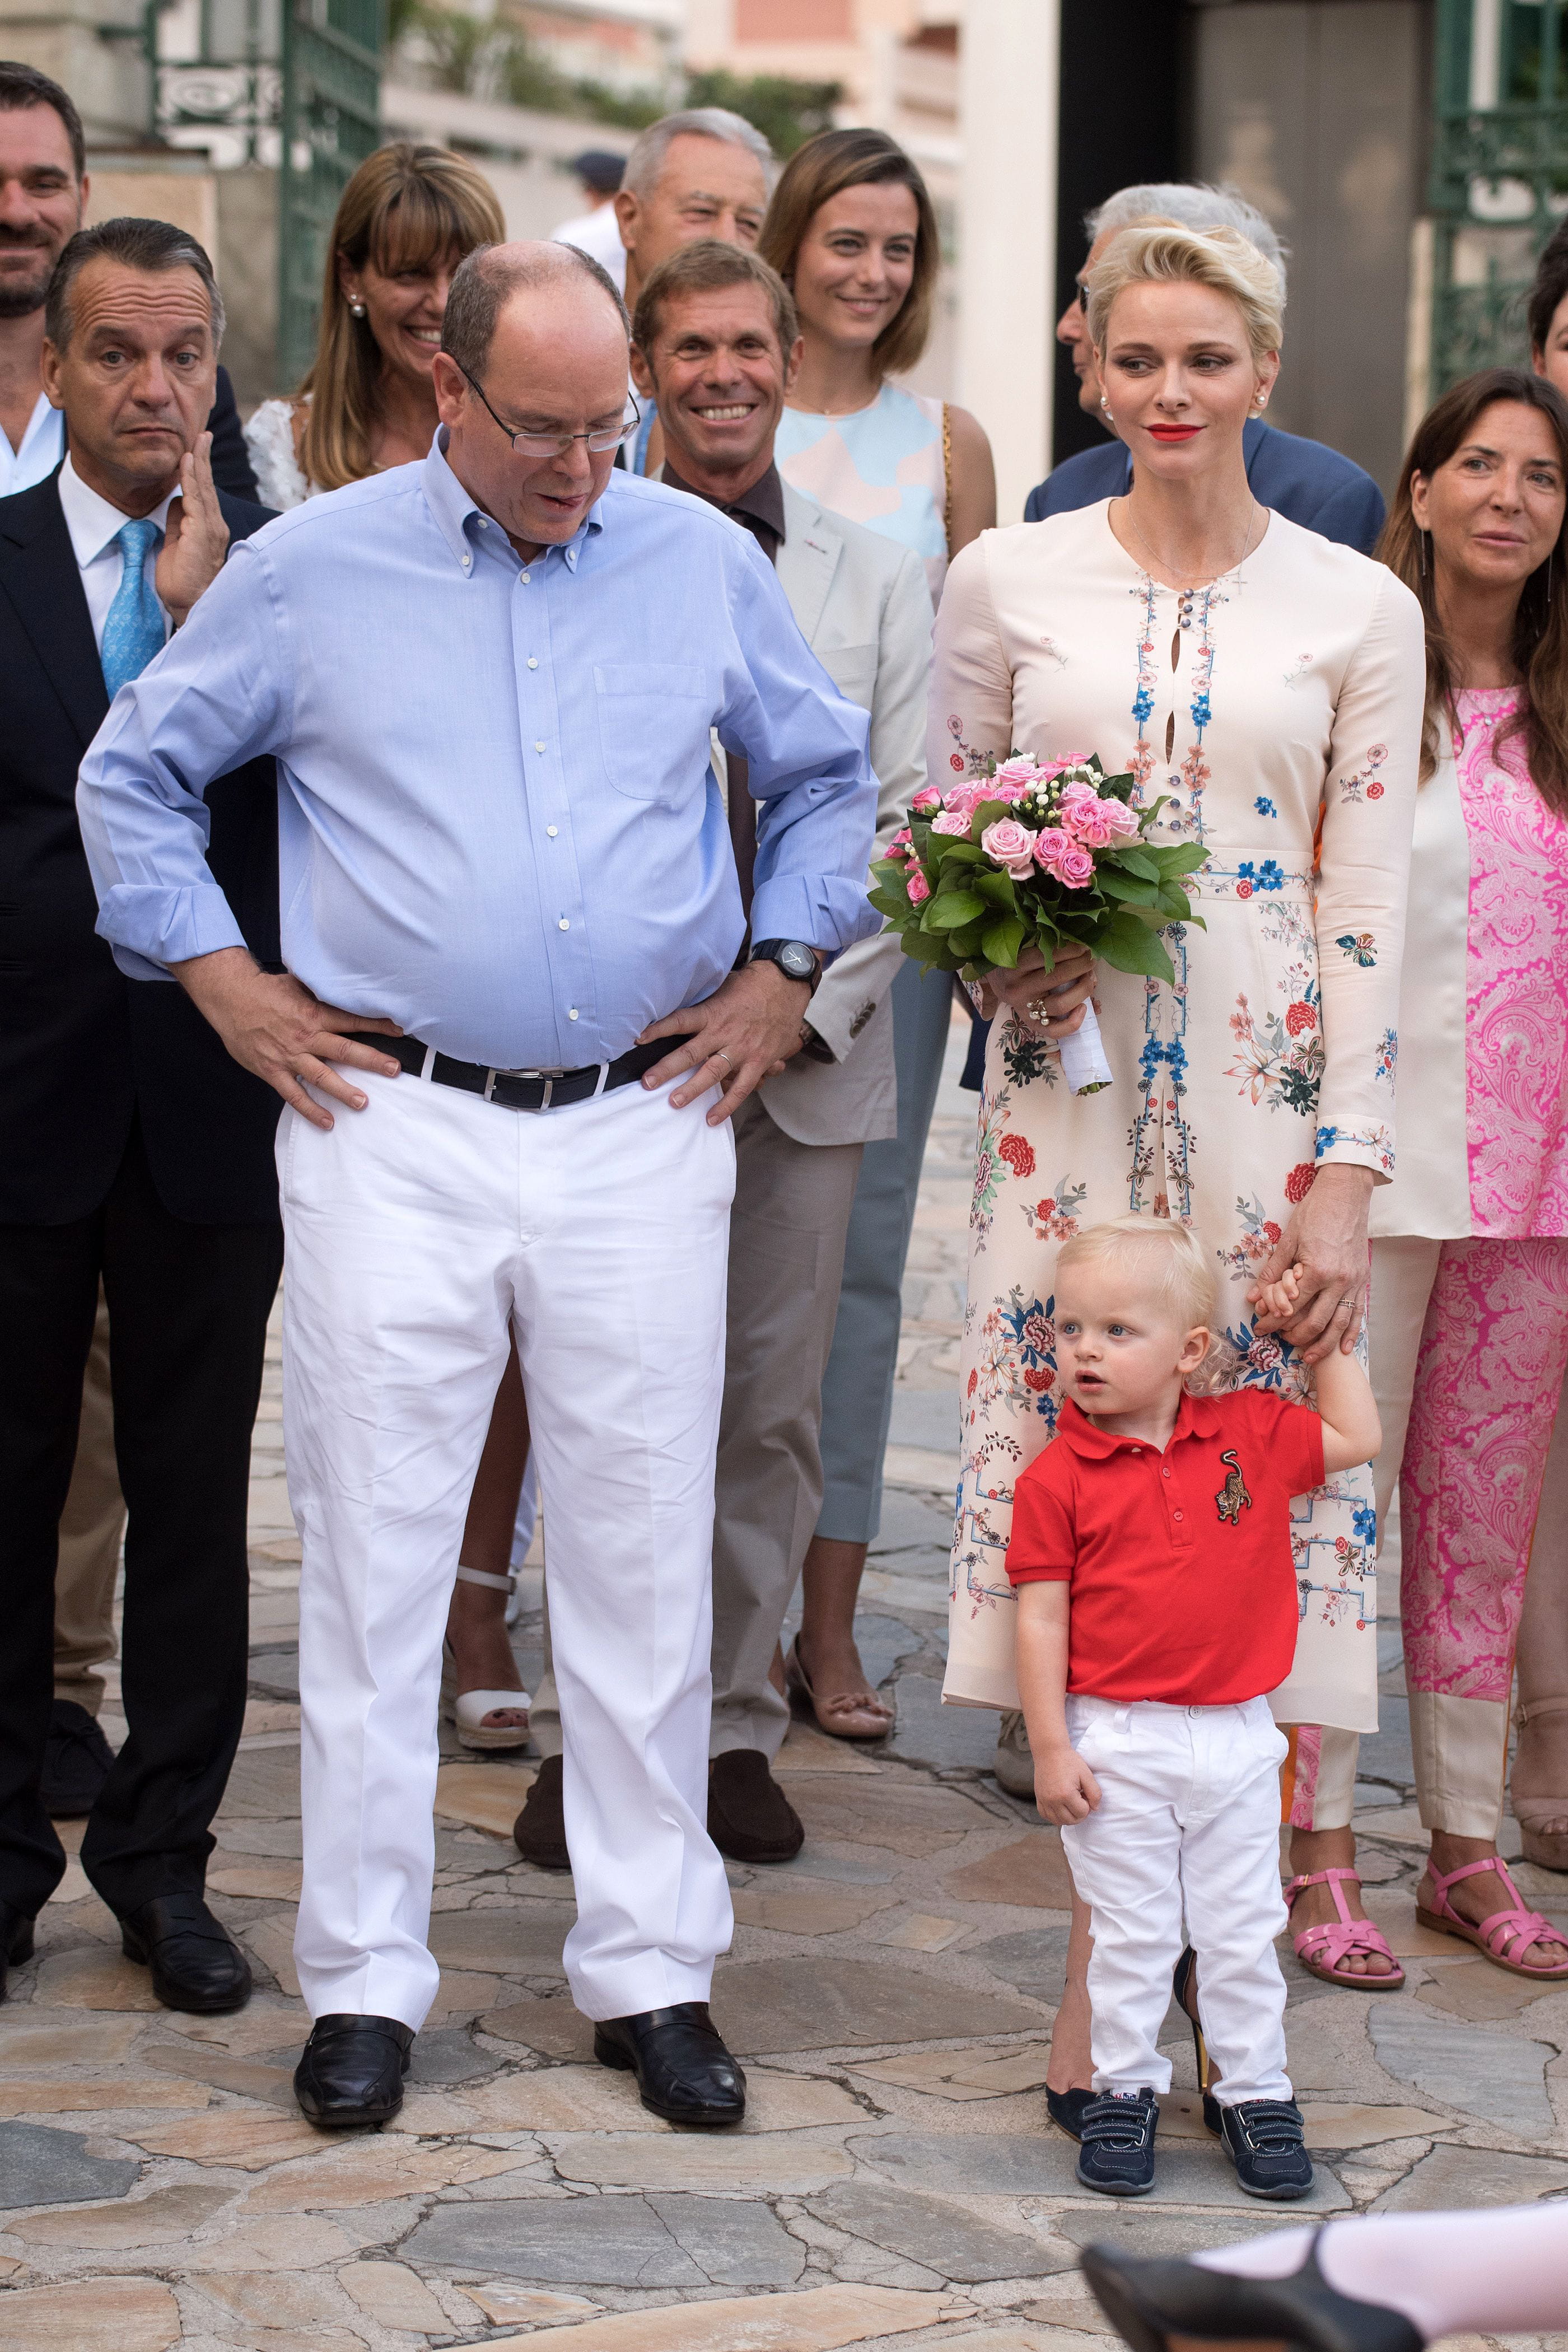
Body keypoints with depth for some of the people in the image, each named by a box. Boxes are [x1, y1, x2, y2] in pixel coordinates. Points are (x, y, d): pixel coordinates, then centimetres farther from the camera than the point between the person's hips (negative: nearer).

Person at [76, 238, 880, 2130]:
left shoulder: (704, 563, 7)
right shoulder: (308, 572, 3)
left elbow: (828, 775, 21)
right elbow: (131, 777, 13)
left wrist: (785, 975, 10)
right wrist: (222, 981, 5)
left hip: (645, 1127, 1)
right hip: (394, 1134, -1)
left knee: (644, 1562, 4)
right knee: (374, 1559, 1)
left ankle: (650, 1971, 14)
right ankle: (364, 1980, 10)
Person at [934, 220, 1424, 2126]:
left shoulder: (1355, 610, 4)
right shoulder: (1008, 583, 6)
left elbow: (1367, 919, 1)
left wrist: (1344, 1181, -6)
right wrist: (998, 953, -9)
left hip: (1269, 1109, 0)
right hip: (1070, 1098, 1)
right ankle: (1107, 1981, 5)